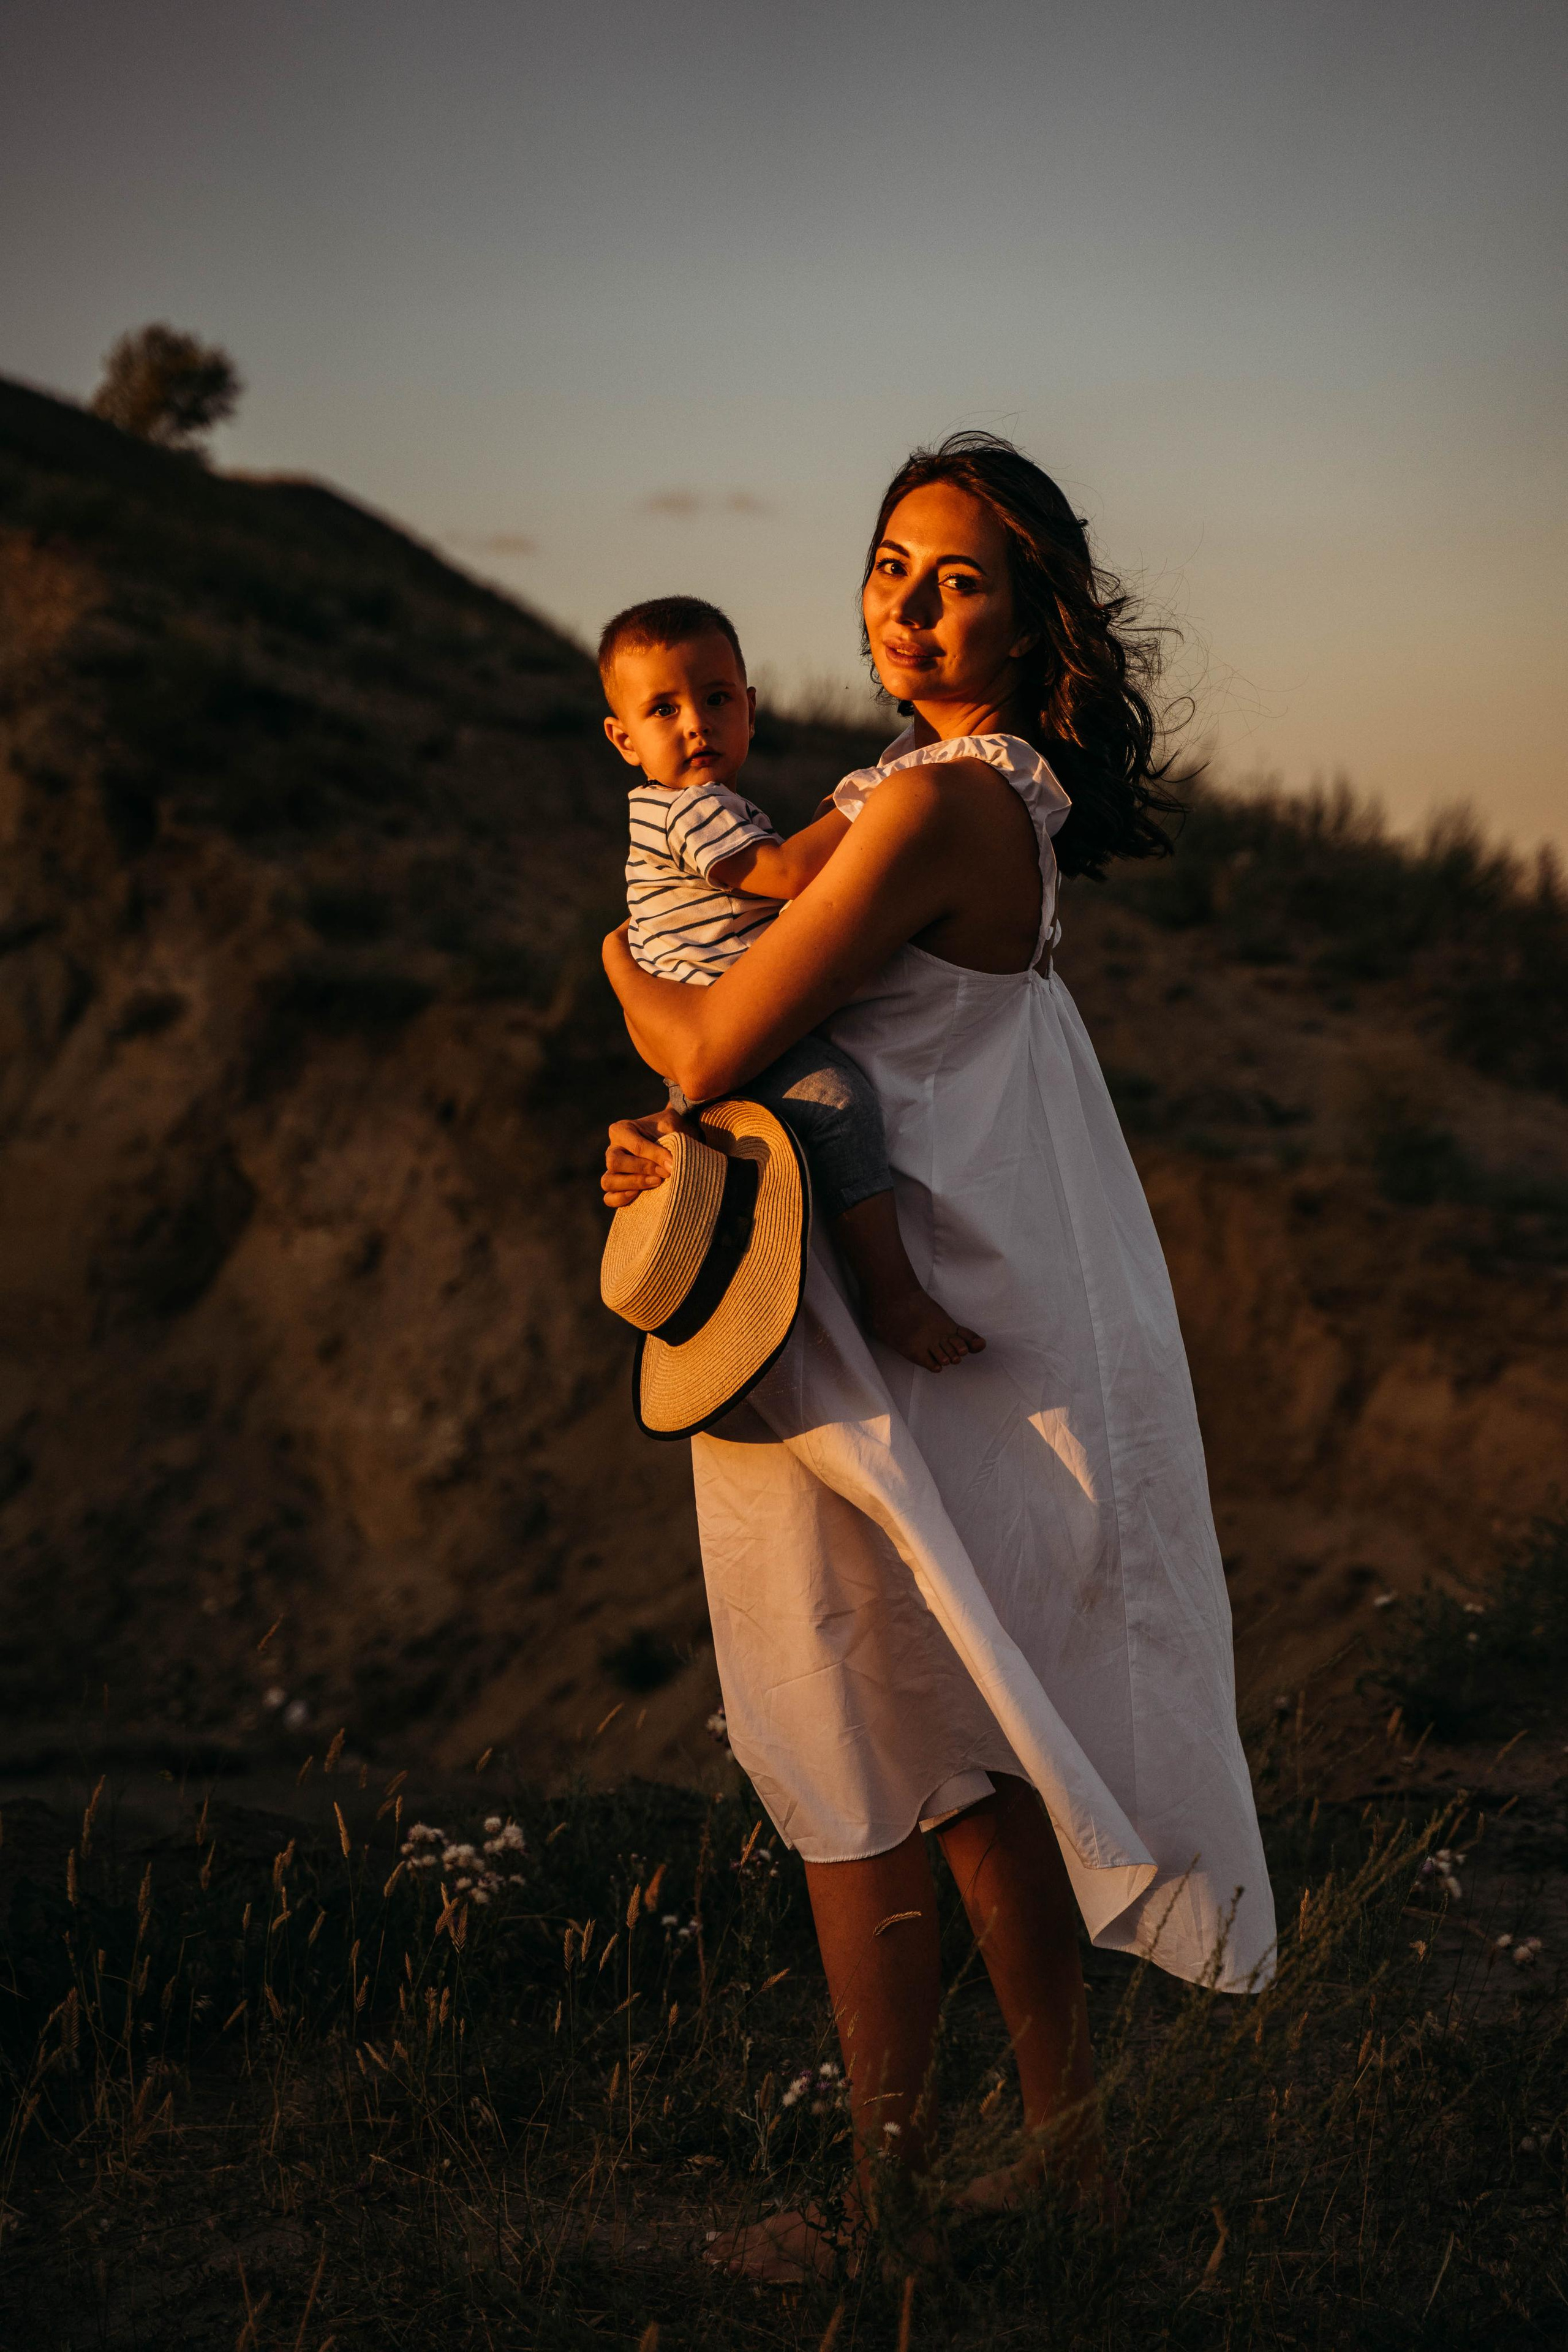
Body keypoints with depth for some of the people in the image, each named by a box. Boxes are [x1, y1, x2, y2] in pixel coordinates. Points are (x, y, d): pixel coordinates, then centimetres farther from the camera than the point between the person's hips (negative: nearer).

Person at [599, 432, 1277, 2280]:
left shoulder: (932, 809, -20)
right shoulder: (1001, 798, 11)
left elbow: (709, 1046, -17)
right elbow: (823, 1032, 15)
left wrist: (625, 969, 5)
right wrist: (671, 1144, -2)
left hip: (867, 1361, -10)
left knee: (856, 1790, 2)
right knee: (968, 1758, 18)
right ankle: (1066, 2140, 29)